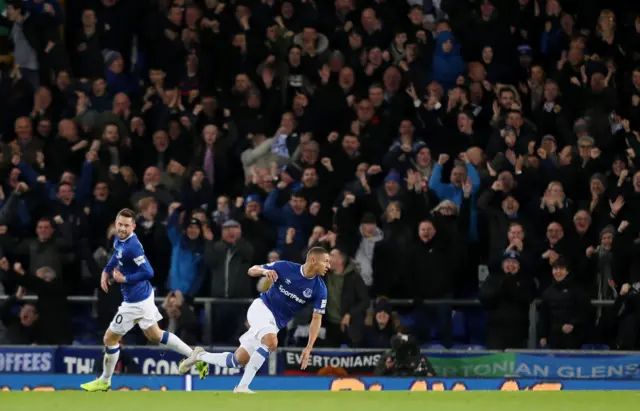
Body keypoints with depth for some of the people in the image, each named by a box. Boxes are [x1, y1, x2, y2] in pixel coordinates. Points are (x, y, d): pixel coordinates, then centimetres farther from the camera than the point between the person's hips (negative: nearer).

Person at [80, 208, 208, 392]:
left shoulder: (132, 246, -26)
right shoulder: (119, 240, 1)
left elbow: (148, 273, -28)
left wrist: (124, 279, -21)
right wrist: (106, 271, 10)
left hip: (136, 302, -10)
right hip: (143, 296, 10)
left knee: (110, 339, 4)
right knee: (155, 335, 22)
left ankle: (104, 381, 21)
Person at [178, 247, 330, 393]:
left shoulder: (319, 289, -10)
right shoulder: (285, 267, -14)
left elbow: (317, 318, -5)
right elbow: (252, 270, -1)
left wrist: (308, 348, -16)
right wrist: (264, 271, -25)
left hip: (275, 323, 5)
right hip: (261, 308, -5)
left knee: (239, 360, 2)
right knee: (271, 342, -34)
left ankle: (200, 356, 25)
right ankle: (242, 386, -28)